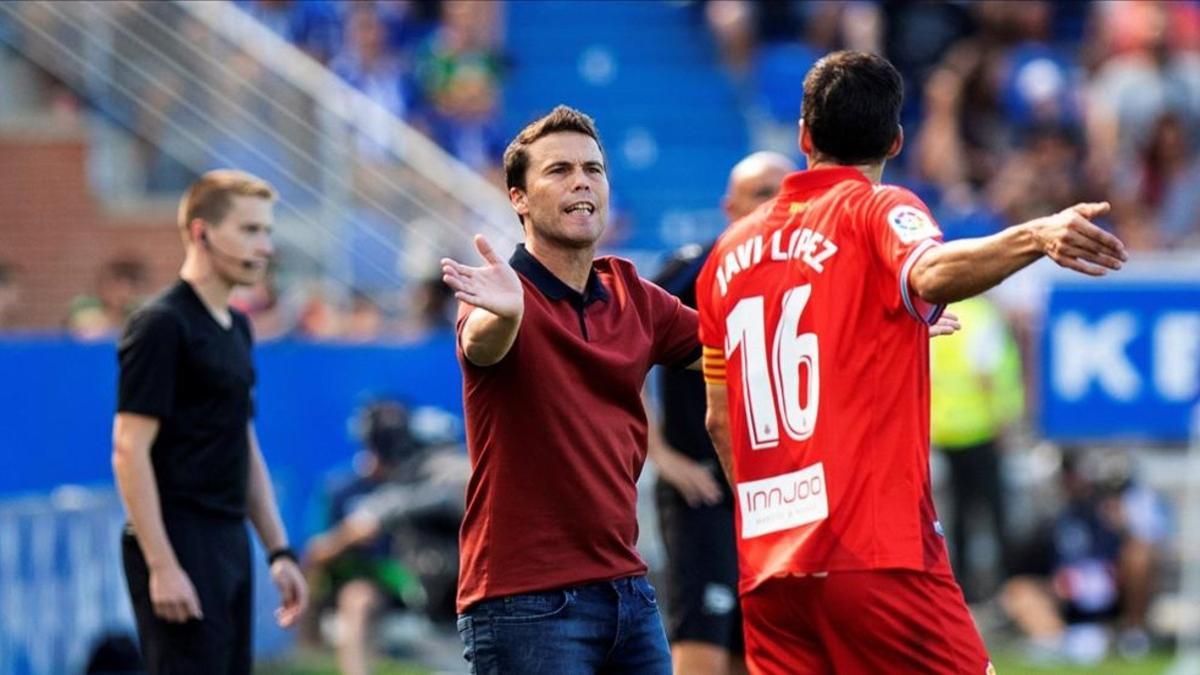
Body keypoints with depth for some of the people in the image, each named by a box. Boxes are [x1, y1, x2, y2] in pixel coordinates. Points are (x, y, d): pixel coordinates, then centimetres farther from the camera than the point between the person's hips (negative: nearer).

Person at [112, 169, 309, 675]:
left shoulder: (235, 327, 16)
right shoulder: (161, 326, -11)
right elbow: (129, 452, -16)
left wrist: (279, 551, 18)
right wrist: (161, 566, -21)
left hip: (229, 545, 9)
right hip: (179, 547, -9)